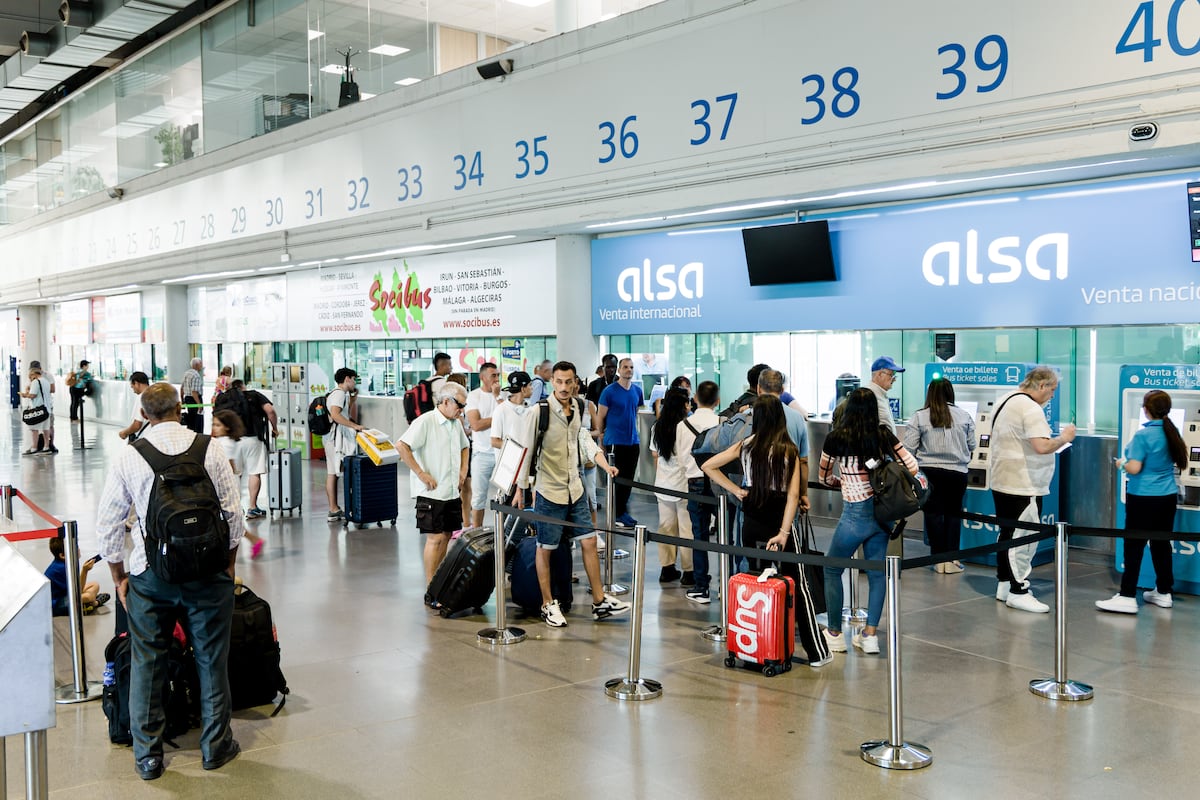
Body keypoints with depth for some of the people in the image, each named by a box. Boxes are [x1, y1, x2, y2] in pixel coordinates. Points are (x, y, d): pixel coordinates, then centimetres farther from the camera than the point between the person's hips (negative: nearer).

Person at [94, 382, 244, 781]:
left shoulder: (128, 457, -3)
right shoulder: (211, 449, -4)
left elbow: (107, 524, 0)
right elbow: (233, 513, -2)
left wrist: (119, 578, 12)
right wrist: (229, 565, 11)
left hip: (150, 573, 0)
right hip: (207, 569, 0)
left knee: (146, 664, 13)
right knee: (211, 659, 12)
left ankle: (147, 756, 23)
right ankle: (215, 746, 24)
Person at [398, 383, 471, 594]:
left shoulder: (456, 423, 12)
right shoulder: (425, 422, -13)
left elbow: (464, 446, 30)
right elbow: (401, 446, -20)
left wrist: (463, 470, 15)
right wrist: (421, 473, -19)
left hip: (452, 491, 7)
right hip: (431, 492, -7)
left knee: (446, 536, 12)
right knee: (435, 538, -7)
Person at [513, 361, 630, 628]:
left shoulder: (577, 408, 4)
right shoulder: (539, 412, -15)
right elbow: (525, 451, -10)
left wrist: (604, 464, 6)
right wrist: (520, 488, -6)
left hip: (574, 488, 6)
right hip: (549, 490, -6)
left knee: (589, 541, 8)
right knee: (545, 548, 5)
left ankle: (600, 602, 18)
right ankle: (548, 605, 19)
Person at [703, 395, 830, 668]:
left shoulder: (745, 445, -1)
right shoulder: (788, 450, -8)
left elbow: (708, 466, 1)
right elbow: (793, 494, -15)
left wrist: (734, 489, 3)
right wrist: (783, 533, -16)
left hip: (751, 524, 3)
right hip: (778, 524, -3)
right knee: (798, 587, 4)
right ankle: (816, 652, 8)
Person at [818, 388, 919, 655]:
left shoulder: (836, 438, -7)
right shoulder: (884, 435, 1)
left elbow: (823, 477, 7)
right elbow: (912, 467, 1)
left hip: (855, 514, -4)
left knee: (832, 571, 11)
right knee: (877, 572, 13)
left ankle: (834, 634, 15)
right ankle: (870, 635, 15)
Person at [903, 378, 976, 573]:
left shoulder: (919, 417, -5)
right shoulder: (964, 416, 1)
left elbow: (909, 448, -7)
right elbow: (971, 445, 9)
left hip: (930, 471, -1)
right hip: (957, 472, 1)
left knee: (933, 513, 7)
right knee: (953, 513, 12)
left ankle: (939, 559, 11)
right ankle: (952, 559, 10)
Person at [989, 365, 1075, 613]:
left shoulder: (1006, 400, 13)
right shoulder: (1031, 409, -18)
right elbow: (1042, 446, -28)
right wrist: (1064, 438, -11)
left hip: (1001, 481, 10)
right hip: (1024, 486, -10)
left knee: (1007, 533, 16)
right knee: (1024, 538, -4)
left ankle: (1004, 584, 24)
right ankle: (1018, 592, 0)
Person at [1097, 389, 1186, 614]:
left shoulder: (1143, 435, -17)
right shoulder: (1172, 433, 5)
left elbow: (1134, 468, -20)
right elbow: (1181, 463, 16)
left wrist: (1122, 463, 0)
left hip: (1143, 498, -7)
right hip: (1167, 497, 7)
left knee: (1134, 546, -4)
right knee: (1161, 544, 15)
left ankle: (1127, 596, -5)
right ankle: (1164, 592, 24)